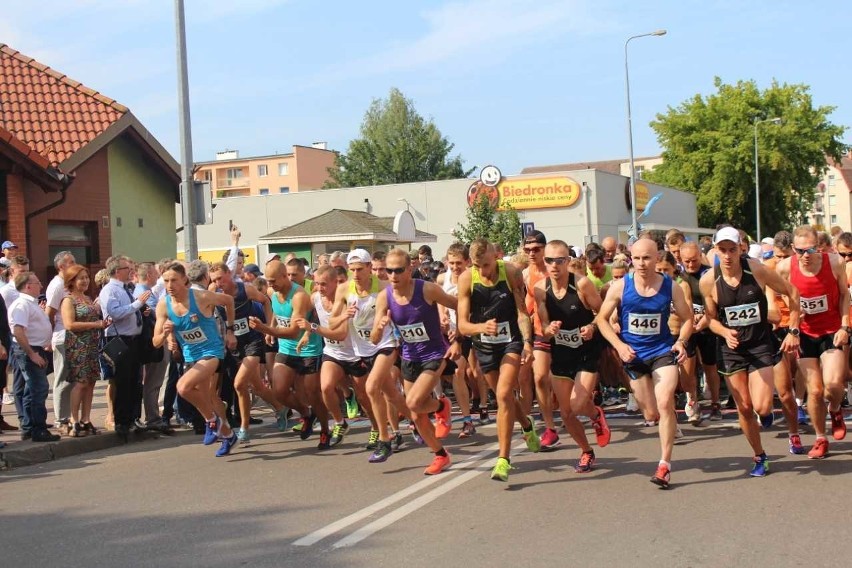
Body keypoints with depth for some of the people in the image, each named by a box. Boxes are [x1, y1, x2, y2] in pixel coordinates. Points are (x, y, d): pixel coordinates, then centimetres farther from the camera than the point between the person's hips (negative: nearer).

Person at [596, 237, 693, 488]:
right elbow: (602, 319, -1)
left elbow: (687, 318, 6)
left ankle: (665, 465, -7)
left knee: (665, 404, -18)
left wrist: (681, 341, -11)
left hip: (663, 351, -1)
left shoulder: (671, 287, -7)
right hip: (634, 354, 1)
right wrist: (619, 345, -13)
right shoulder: (620, 286, -9)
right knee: (652, 414, 6)